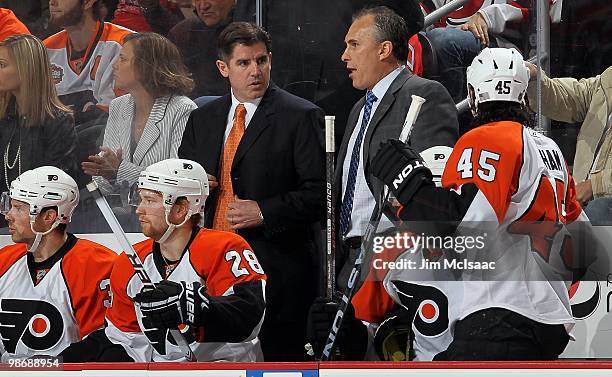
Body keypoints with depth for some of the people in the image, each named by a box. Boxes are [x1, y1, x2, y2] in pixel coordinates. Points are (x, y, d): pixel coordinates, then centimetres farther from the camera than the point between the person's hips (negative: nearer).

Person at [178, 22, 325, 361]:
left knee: (276, 358, -6)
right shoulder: (202, 120, 15)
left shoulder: (301, 117, -2)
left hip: (276, 267, -5)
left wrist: (264, 211, -15)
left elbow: (320, 191, -7)